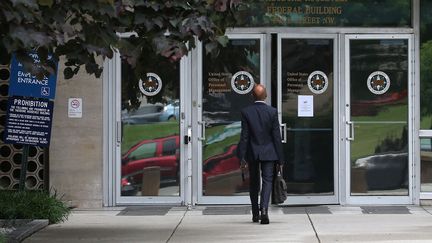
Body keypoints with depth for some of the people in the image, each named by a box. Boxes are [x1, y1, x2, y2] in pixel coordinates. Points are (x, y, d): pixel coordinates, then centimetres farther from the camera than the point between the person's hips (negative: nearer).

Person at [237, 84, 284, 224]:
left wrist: (242, 158, -3)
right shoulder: (272, 112, -6)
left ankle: (255, 214, 22)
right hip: (268, 153, -1)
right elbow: (276, 136, -5)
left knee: (253, 183, 14)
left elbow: (244, 137, -6)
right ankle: (264, 210, -19)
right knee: (267, 181, 0)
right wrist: (280, 159, 1)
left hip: (252, 153, 1)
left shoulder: (246, 112, -6)